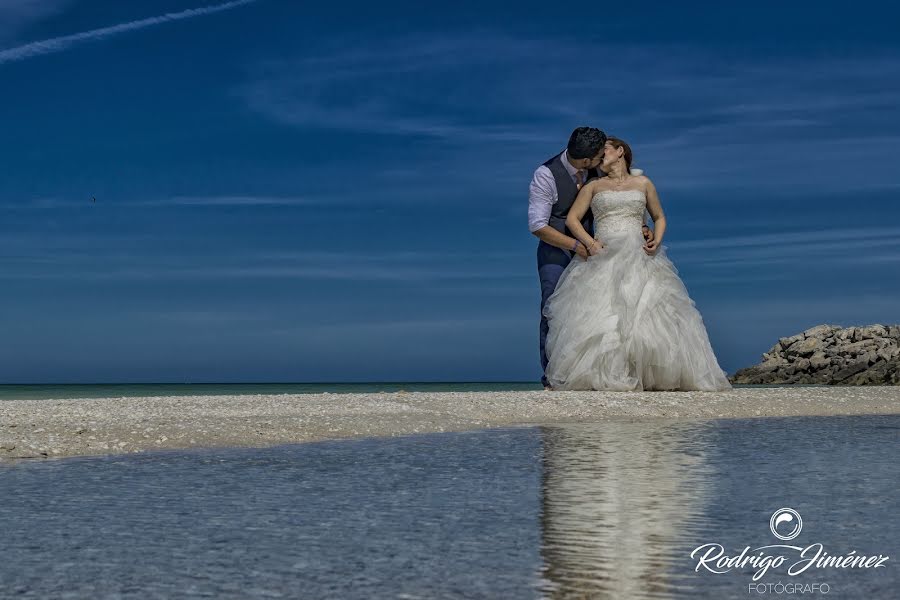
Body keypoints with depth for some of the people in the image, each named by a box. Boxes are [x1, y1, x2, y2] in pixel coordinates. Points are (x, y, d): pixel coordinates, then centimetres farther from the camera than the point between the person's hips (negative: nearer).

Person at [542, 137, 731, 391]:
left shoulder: (643, 184, 17)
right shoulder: (593, 187, 16)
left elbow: (659, 218, 23)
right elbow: (572, 219, 9)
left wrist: (656, 241, 2)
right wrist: (589, 242, -9)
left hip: (638, 257, 0)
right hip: (602, 258, 0)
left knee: (648, 312, -13)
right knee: (600, 316, -16)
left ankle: (653, 376, -8)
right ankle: (601, 377, -15)